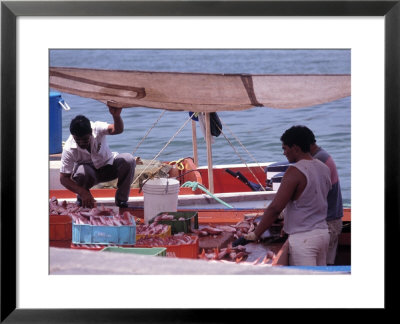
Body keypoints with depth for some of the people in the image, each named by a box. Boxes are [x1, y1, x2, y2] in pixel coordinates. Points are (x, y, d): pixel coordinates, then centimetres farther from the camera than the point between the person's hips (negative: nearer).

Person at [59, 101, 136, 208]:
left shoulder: (97, 128, -28)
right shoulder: (69, 149, -28)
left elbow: (117, 130, -46)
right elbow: (64, 178, -24)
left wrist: (116, 116, -69)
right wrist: (83, 193, -37)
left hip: (108, 165, 2)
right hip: (89, 172, -1)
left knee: (128, 160, -29)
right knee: (82, 172, -39)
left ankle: (121, 200, -9)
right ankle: (81, 200, -4)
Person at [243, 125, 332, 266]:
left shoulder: (295, 171, -15)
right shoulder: (324, 168, 9)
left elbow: (275, 208, -18)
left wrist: (256, 234, -10)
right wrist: (289, 225, 26)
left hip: (303, 238, -8)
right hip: (323, 233, 8)